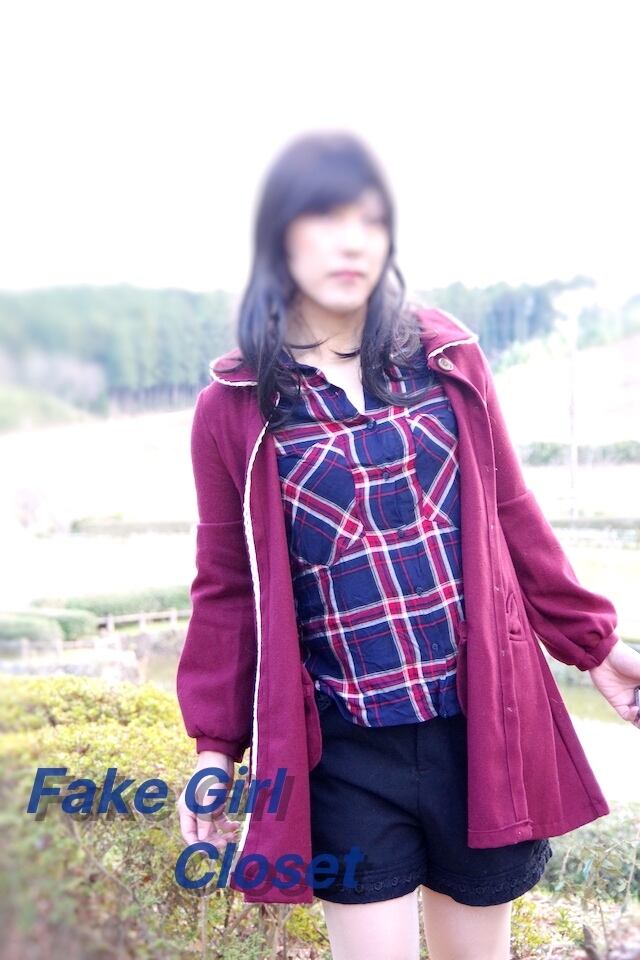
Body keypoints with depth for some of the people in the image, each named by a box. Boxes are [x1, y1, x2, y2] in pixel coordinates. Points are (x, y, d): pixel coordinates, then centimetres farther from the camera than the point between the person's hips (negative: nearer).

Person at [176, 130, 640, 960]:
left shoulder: (446, 356, 1)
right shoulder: (234, 406, -4)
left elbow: (510, 516, 9)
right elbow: (228, 586, 2)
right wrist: (216, 743, 1)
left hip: (482, 722, 2)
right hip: (344, 751, -2)